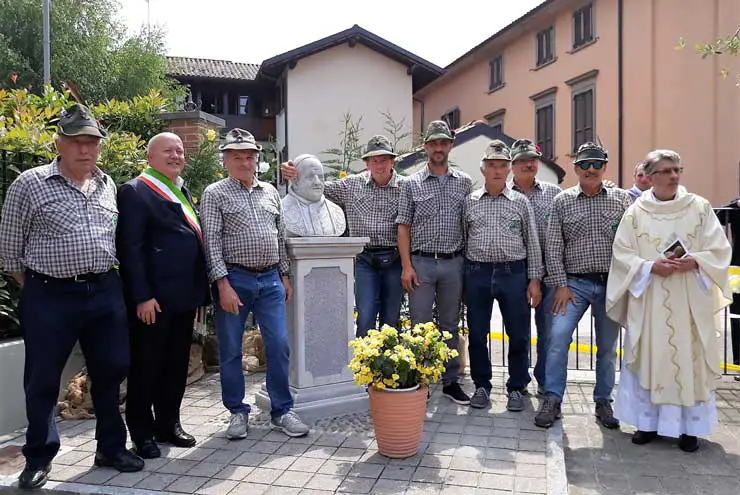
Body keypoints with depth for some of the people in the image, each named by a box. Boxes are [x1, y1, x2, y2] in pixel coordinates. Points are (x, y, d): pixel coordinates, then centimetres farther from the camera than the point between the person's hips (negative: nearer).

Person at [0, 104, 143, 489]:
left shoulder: (107, 185, 10)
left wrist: (105, 277, 16)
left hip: (106, 292, 4)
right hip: (50, 297, -4)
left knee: (111, 371, 10)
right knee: (42, 380, 7)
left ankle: (111, 447, 27)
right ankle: (39, 458, 26)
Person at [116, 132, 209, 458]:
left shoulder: (183, 192, 18)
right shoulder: (135, 191, -6)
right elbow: (130, 248, -14)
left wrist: (200, 290, 12)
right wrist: (142, 296, -19)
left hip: (184, 295, 8)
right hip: (154, 297, -7)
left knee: (177, 364, 15)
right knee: (146, 365, 5)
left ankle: (168, 424, 29)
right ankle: (142, 434, 19)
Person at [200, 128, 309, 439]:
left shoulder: (270, 192, 14)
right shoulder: (215, 194, 0)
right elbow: (211, 241, -7)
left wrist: (285, 276, 13)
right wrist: (223, 285, -15)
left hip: (270, 280, 4)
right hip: (234, 279, -3)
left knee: (279, 346, 2)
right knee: (230, 350, 6)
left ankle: (282, 411, 15)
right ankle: (237, 412, 22)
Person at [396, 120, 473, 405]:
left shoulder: (464, 182, 8)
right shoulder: (411, 183, 3)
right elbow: (404, 227, 1)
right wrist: (406, 266, -8)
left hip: (454, 263, 2)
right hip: (421, 263, -2)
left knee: (450, 325, 11)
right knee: (420, 325, 3)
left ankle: (450, 381, 21)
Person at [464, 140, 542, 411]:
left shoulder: (520, 202, 7)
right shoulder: (470, 201, 8)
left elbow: (532, 243, 8)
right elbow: (462, 241, 10)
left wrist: (534, 279, 1)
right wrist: (462, 279, 6)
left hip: (513, 273, 0)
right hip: (477, 274, 1)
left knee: (519, 335, 5)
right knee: (477, 334, 7)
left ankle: (517, 388, 22)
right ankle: (482, 386, 23)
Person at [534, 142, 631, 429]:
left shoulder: (621, 199, 6)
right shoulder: (562, 201, 5)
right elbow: (553, 247, 1)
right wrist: (560, 285, -5)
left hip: (612, 283, 1)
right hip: (575, 283, -1)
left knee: (608, 346, 10)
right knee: (558, 337, -13)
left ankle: (603, 402, 25)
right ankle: (552, 400, -2)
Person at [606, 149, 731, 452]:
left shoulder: (700, 207, 3)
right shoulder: (636, 213, 2)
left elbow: (720, 250, 2)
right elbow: (622, 254, 0)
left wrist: (693, 262, -17)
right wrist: (651, 266, -16)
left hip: (690, 301, 0)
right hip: (648, 301, 0)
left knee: (690, 359, 4)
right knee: (648, 359, 5)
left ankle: (690, 426, 18)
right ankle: (648, 422, 18)